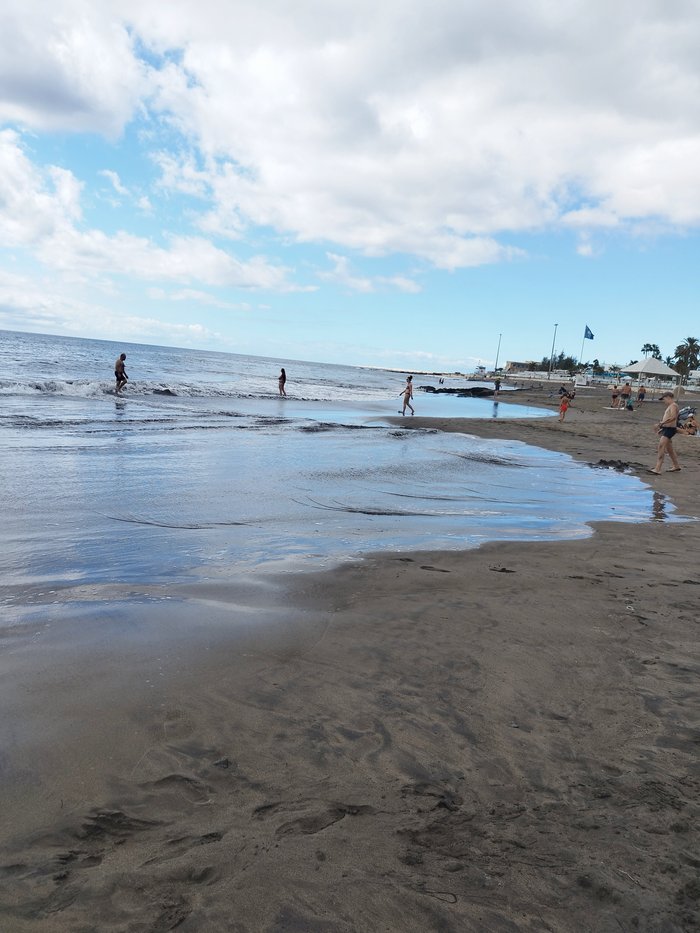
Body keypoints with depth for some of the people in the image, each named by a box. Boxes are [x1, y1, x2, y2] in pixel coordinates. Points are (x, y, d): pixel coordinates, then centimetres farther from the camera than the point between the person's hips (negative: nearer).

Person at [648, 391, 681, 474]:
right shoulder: (670, 406, 19)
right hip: (666, 429, 11)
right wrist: (662, 428, 24)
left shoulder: (673, 405, -13)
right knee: (669, 449, 20)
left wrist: (663, 422, -32)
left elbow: (673, 417, -29)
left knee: (661, 447, -18)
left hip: (670, 429, -11)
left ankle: (657, 469, -25)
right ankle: (676, 466, 34)